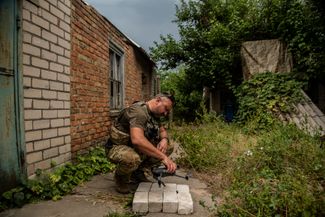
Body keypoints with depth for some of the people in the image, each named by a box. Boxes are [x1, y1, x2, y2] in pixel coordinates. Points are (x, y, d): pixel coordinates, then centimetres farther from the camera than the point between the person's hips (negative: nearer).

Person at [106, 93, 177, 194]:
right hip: (118, 148, -8)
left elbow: (162, 131, 16)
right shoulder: (138, 111, -27)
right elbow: (137, 140, -42)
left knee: (168, 147, -5)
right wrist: (163, 157, -41)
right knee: (132, 158, -41)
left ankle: (137, 171, 8)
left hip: (137, 148, 9)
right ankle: (121, 177, -5)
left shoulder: (155, 114, 3)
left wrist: (164, 139, -10)